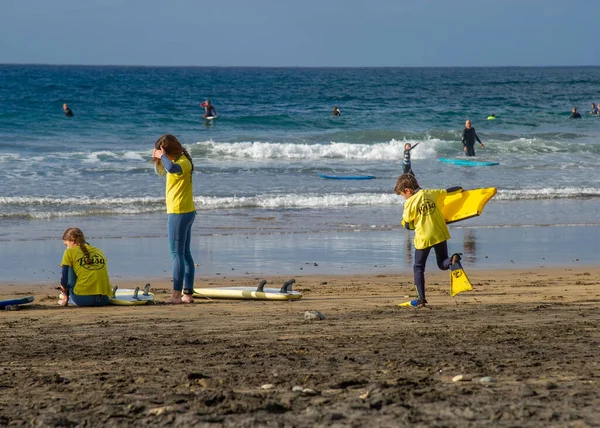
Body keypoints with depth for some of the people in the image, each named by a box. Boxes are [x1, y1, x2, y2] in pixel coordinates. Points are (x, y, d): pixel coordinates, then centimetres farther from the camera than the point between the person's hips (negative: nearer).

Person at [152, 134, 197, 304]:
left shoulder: (183, 162, -16)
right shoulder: (177, 162, 14)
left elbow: (172, 168, -40)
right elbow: (161, 171, 30)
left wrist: (162, 156, -22)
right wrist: (158, 161, 9)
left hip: (179, 213, -10)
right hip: (187, 212, 10)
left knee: (177, 253, -10)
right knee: (185, 254, 11)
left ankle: (176, 295, -12)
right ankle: (188, 294, 14)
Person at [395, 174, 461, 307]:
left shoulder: (410, 203, -11)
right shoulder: (431, 193, 2)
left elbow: (407, 225, -5)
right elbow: (447, 192, 17)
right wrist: (460, 189, 37)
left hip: (423, 238, -4)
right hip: (440, 234, 4)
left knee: (418, 268, 10)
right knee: (443, 264, 15)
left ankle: (421, 298, 3)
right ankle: (452, 260, -21)